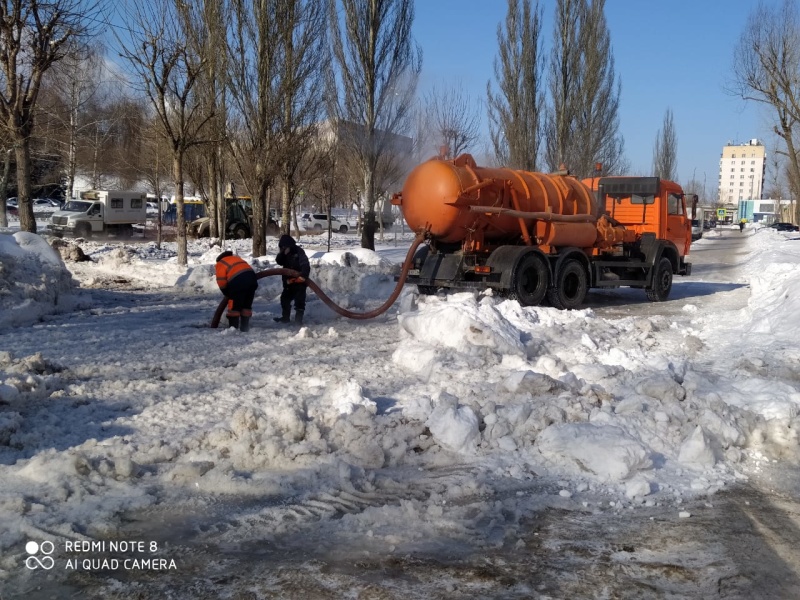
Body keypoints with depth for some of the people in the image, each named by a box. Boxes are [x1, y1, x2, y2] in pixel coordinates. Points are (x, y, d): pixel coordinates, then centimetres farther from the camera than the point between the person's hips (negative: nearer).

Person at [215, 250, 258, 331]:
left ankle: (233, 328, 5)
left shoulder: (220, 264, 15)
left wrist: (227, 293, 17)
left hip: (238, 281, -6)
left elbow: (221, 281, 2)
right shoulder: (236, 258, 35)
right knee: (247, 305, 16)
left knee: (234, 306, 4)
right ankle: (245, 327, 20)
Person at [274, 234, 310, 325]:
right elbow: (279, 261, -5)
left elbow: (305, 265, -24)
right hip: (289, 282, 8)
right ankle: (285, 317, 27)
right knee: (285, 298, 15)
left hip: (299, 281, -8)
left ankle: (298, 318, -2)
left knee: (299, 300, -8)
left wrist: (303, 275, -37)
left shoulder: (299, 251, -14)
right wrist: (283, 253, -20)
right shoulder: (285, 253, 8)